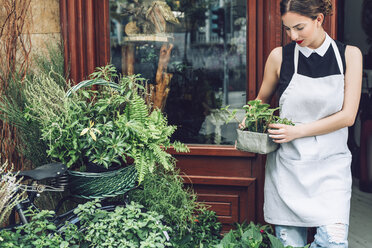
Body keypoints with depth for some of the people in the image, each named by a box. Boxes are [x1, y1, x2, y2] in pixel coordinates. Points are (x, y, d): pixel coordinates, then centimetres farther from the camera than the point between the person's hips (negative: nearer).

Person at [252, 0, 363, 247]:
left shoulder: (349, 55, 2)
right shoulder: (280, 56, 2)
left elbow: (347, 116, -4)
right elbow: (262, 99, 19)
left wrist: (298, 131, -13)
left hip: (331, 165, 0)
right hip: (287, 166, 0)